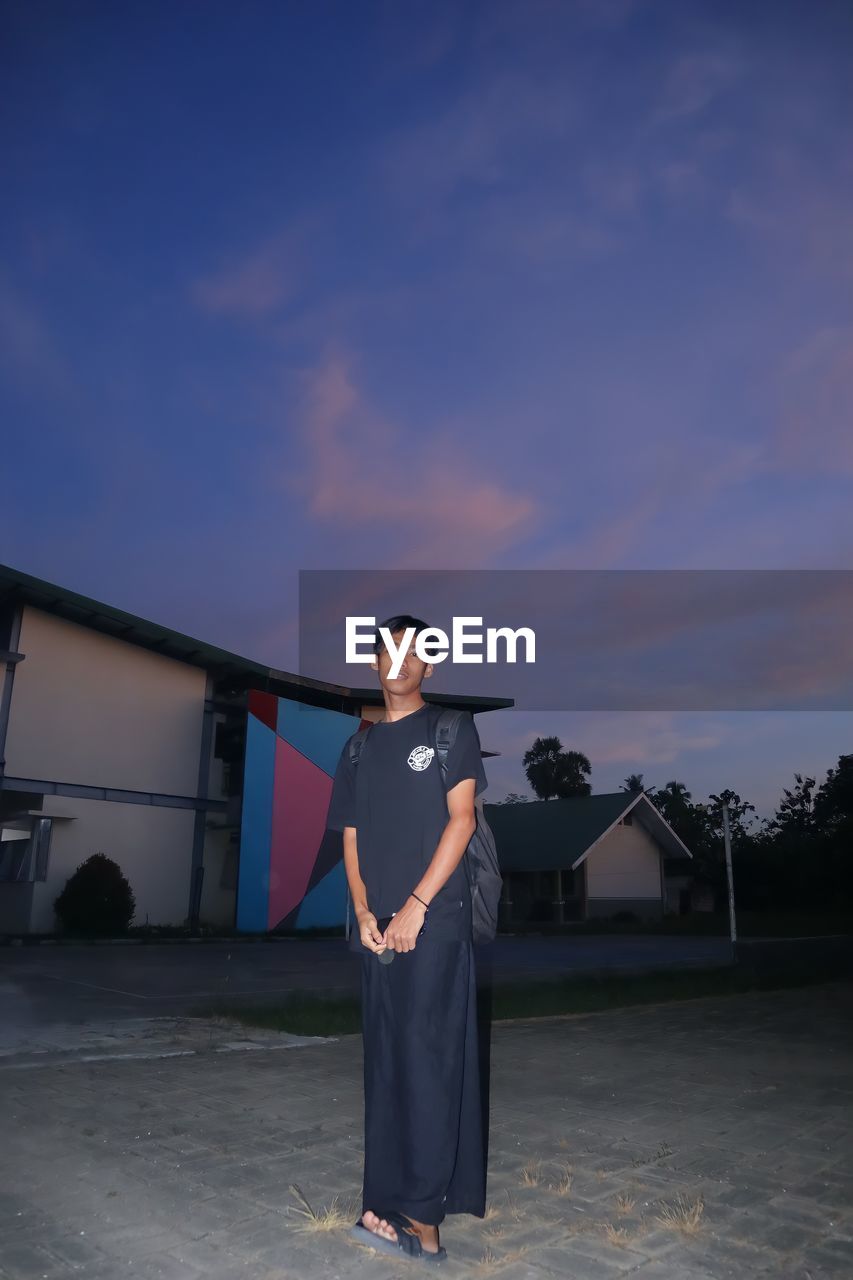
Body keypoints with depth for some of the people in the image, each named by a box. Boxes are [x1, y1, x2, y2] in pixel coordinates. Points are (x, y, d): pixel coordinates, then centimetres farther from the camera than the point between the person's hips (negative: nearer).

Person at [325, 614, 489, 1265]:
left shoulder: (451, 728, 0)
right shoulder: (360, 747, 14)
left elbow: (462, 820, -8)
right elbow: (351, 838, 11)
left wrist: (415, 907, -13)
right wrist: (363, 912, -3)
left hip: (435, 921, -4)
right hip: (378, 928, 5)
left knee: (428, 1063, -4)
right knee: (385, 1067, 10)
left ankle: (422, 1213, 6)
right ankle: (392, 1204, 20)